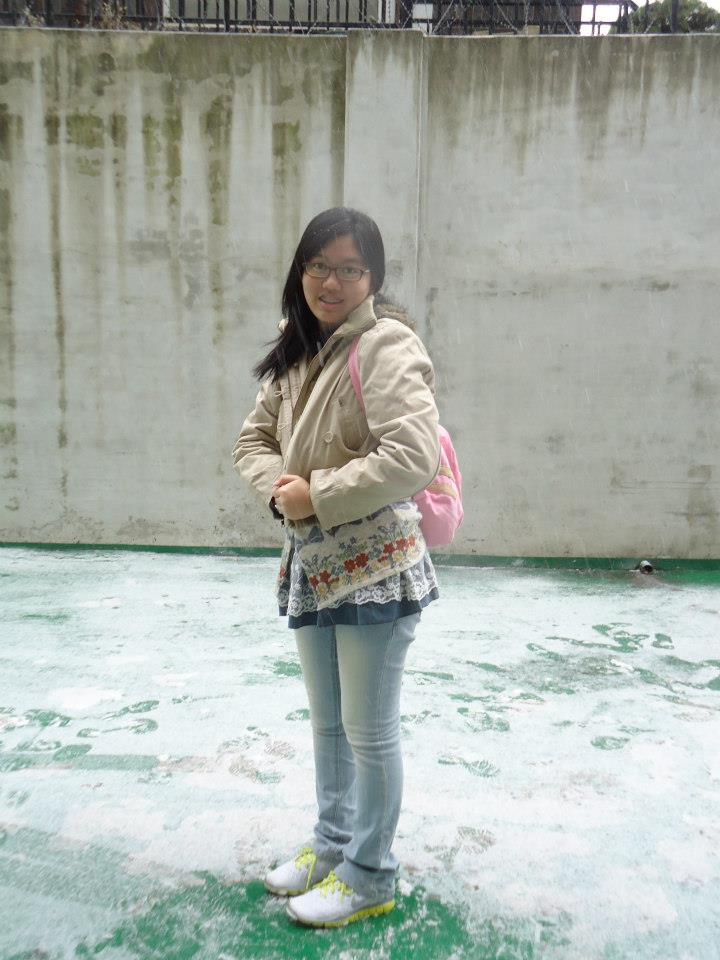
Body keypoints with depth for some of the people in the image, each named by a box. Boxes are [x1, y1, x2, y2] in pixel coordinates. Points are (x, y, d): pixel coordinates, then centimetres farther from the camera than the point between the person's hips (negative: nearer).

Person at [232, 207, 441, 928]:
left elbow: (414, 457, -26)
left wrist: (317, 495, -18)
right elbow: (253, 441, 13)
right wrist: (278, 487, -9)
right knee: (326, 722, 22)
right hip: (311, 564, 8)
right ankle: (332, 842, 44)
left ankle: (370, 877, 30)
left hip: (374, 567, -8)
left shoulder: (387, 347, -15)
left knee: (369, 730, 8)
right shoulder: (295, 356, 10)